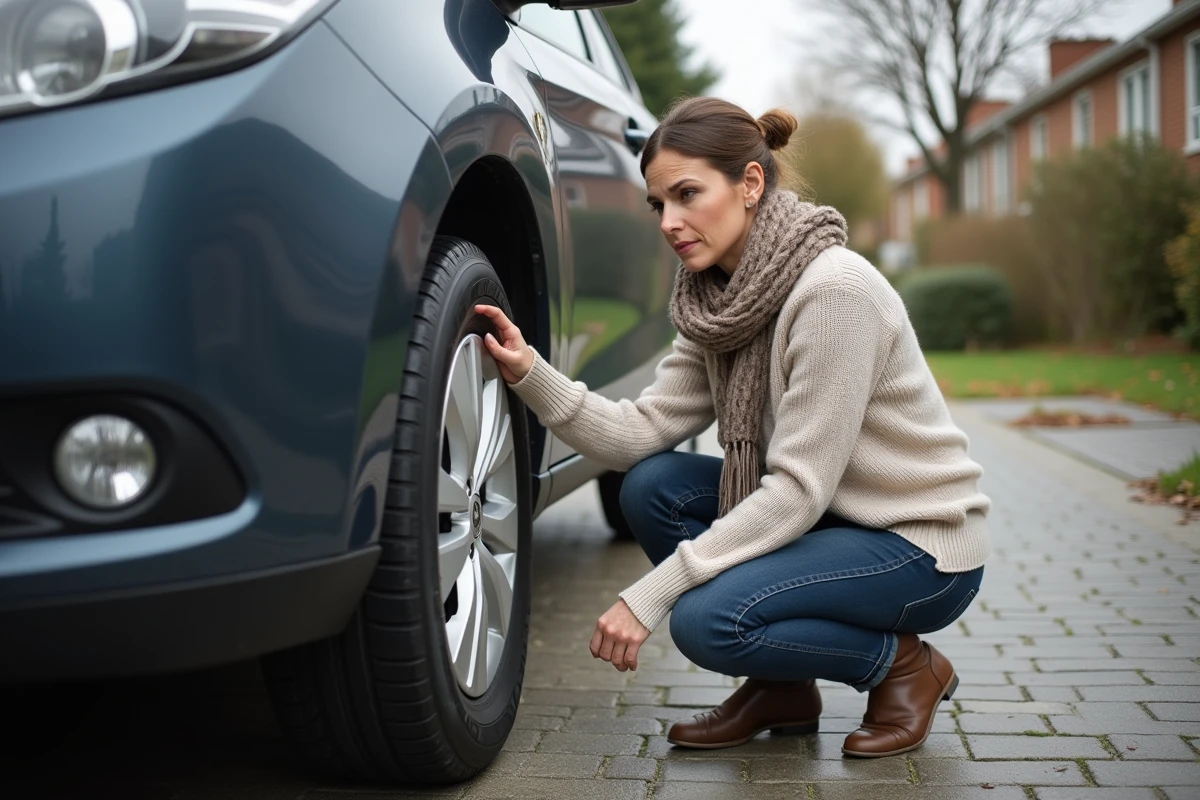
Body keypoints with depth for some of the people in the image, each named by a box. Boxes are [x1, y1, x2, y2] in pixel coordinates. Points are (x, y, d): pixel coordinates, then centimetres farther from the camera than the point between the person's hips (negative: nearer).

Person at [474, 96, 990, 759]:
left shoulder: (834, 289, -25)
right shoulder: (719, 302, 1)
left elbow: (798, 490, -28)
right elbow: (642, 431, -5)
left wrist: (650, 595, -27)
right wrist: (530, 374, -20)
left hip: (922, 545, -8)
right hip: (826, 515, 8)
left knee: (706, 619, -25)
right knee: (651, 485, -8)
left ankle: (903, 666, 1)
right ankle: (782, 692, 6)